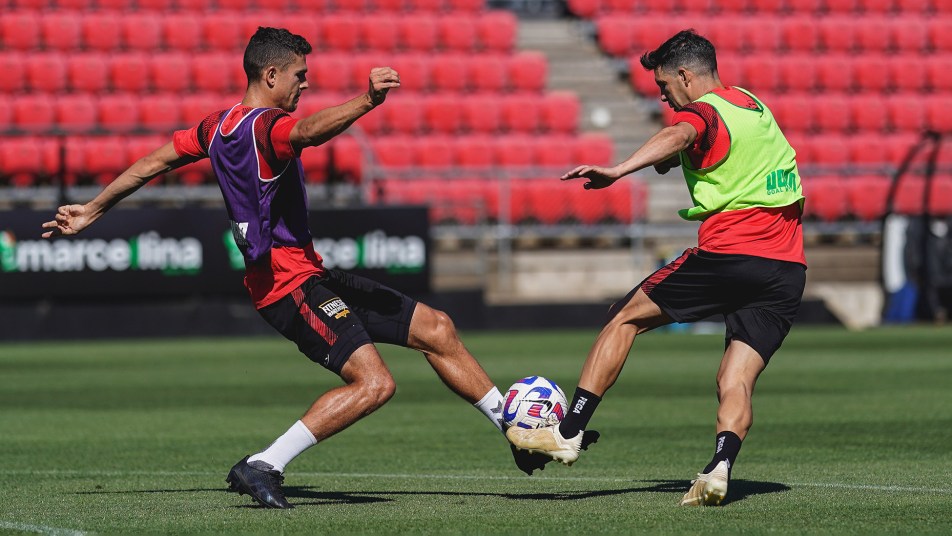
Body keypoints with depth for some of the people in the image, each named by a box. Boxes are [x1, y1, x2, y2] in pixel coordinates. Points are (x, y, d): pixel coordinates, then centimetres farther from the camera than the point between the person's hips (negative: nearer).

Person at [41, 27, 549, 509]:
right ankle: (263, 466, -19)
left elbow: (153, 162, 20)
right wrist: (367, 102, -56)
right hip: (291, 284, -10)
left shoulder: (218, 125, 13)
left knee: (437, 329, 10)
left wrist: (92, 211, 29)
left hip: (310, 276, 10)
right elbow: (309, 130, -40)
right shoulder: (264, 125, -16)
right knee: (373, 383, -24)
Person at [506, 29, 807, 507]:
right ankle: (720, 467, -23)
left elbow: (678, 136, -28)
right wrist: (681, 158, 30)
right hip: (788, 270, 7)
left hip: (727, 254, -7)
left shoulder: (702, 112, -4)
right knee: (737, 382, 3)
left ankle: (568, 433, 8)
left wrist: (618, 170, -43)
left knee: (624, 318, 9)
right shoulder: (754, 105, 22)